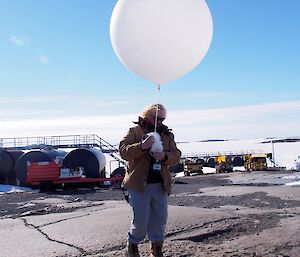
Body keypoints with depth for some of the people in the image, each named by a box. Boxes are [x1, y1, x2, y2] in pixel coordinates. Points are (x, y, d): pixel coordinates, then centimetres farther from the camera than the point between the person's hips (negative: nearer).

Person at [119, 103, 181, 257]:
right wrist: (142, 146, -27)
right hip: (139, 184, -4)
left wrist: (164, 156, -14)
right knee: (141, 220, -1)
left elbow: (176, 156, 7)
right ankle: (132, 244, 25)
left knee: (160, 218, 10)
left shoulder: (167, 135, 12)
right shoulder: (134, 131, -2)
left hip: (161, 184, 5)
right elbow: (123, 151, -12)